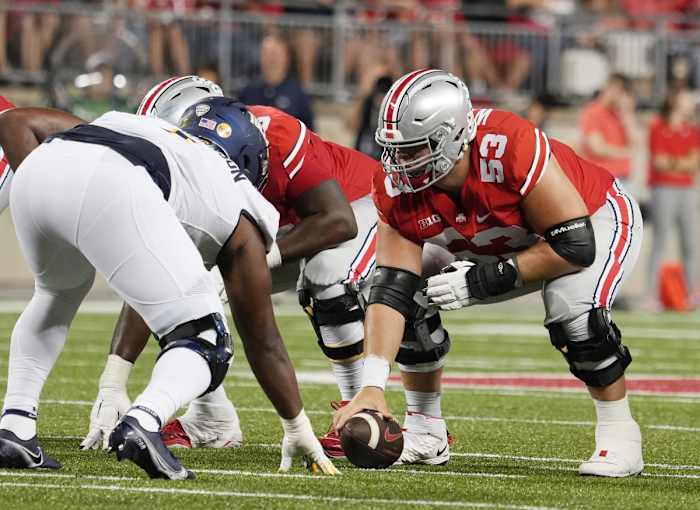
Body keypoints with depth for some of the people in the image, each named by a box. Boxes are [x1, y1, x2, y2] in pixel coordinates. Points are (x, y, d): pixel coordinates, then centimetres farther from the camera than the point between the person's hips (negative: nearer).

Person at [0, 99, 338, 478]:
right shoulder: (239, 213, 31)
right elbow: (262, 340, 36)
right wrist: (298, 429, 48)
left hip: (36, 172, 5)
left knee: (57, 296, 36)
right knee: (202, 341, 12)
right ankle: (145, 420, -16)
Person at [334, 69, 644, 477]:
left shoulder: (511, 149, -41)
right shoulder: (398, 188, -23)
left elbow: (575, 246, -35)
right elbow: (390, 291, -24)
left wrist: (484, 282, -34)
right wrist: (372, 388, -35)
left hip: (595, 220, -6)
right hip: (510, 241, 6)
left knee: (574, 311, -34)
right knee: (413, 295, -5)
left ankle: (619, 435, -14)